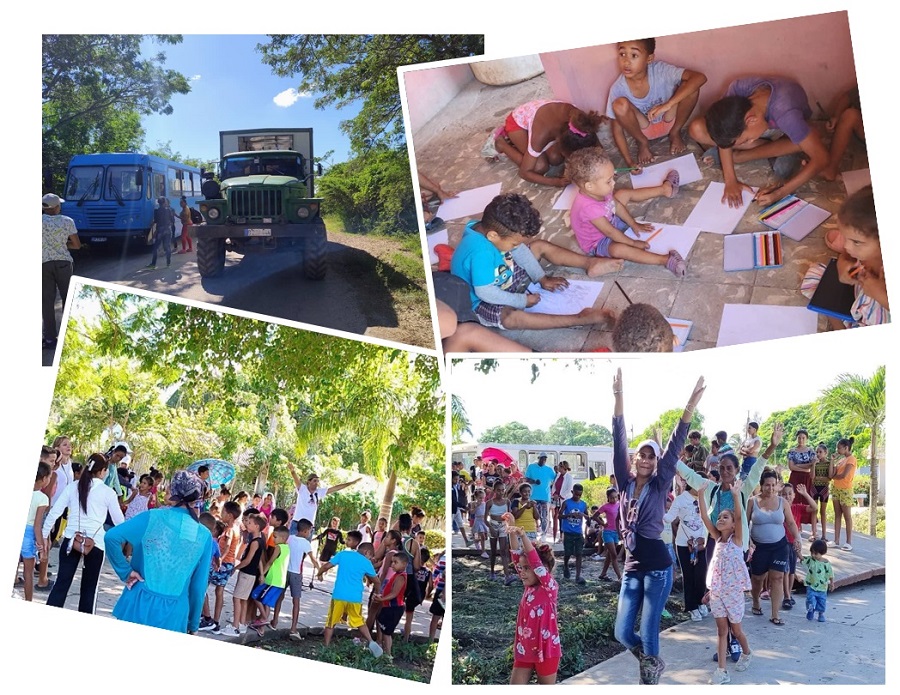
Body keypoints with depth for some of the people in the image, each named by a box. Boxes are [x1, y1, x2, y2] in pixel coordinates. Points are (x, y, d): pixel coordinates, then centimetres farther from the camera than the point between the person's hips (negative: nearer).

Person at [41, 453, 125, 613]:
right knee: (89, 587, 10)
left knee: (62, 583, 4)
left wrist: (43, 536, 11)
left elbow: (54, 513, 3)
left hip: (71, 540, 2)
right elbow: (119, 520, 8)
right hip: (96, 543, -2)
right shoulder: (108, 492, 0)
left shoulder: (73, 487, 6)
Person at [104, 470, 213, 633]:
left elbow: (112, 536, -15)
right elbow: (199, 586, 3)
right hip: (173, 614, 1)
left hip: (140, 605, -1)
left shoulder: (152, 517, -6)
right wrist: (193, 624, 12)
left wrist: (125, 572, -5)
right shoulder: (204, 536, -1)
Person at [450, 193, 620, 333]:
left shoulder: (493, 228, -15)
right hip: (484, 302, -9)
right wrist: (522, 301, -24)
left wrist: (542, 277, 1)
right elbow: (485, 292, -36)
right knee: (511, 317, -40)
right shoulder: (480, 252, -39)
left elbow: (519, 251, 2)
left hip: (506, 276, 9)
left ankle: (590, 264, 12)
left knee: (541, 246, 8)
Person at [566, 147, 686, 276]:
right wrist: (633, 243, -22)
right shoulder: (588, 207, -42)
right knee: (618, 249, -39)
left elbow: (617, 205, 2)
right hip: (598, 243, -9)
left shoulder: (599, 191, -17)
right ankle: (665, 260, -45)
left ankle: (665, 189, 34)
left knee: (623, 194, 13)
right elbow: (610, 232, -32)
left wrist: (634, 225, 8)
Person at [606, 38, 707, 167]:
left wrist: (667, 105, -44)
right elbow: (617, 130, -16)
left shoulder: (660, 70, -26)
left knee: (690, 86, -27)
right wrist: (629, 161, -29)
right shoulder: (618, 88, -24)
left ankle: (675, 133, 0)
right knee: (620, 105, -32)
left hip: (669, 121, 0)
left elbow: (700, 77, -36)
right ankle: (642, 142, -1)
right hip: (643, 128, 0)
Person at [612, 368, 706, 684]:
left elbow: (675, 447, -11)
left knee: (648, 632, -1)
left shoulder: (660, 485, -2)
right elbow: (619, 442, -1)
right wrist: (618, 397, -8)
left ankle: (649, 676, 18)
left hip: (657, 567, -3)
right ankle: (653, 663, 34)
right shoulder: (625, 483, 5)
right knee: (622, 632, 4)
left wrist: (691, 404, -19)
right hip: (631, 567, 4)